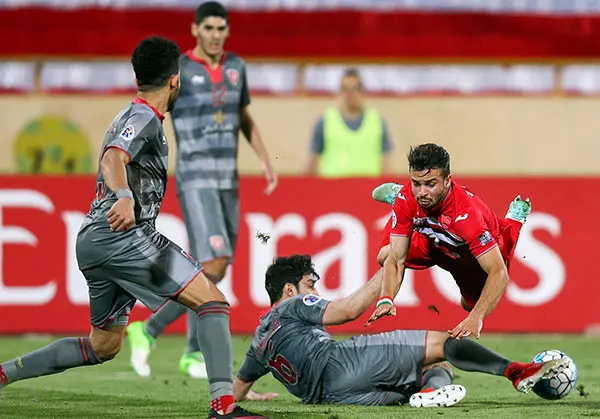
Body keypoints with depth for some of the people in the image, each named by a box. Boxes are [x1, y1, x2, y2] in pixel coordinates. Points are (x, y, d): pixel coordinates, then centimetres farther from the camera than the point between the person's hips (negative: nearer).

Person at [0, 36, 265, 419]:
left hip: (93, 243, 10)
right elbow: (113, 158, -27)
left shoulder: (129, 117, 23)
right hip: (122, 235, -10)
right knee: (213, 300, -14)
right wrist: (124, 197, -45)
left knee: (103, 347, 19)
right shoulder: (145, 118, -8)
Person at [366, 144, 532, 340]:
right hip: (436, 244, 2)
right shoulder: (407, 198, -35)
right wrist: (385, 300, -48)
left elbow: (499, 272, -51)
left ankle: (514, 219, 36)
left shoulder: (467, 211, -49)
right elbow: (396, 260, -30)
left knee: (471, 305, 23)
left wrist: (476, 317, -64)